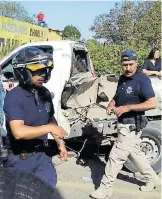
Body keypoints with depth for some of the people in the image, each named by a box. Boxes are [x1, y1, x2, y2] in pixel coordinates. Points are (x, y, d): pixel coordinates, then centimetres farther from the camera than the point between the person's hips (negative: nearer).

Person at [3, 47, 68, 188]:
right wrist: (49, 128, -30)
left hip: (43, 154, 6)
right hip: (20, 159, -6)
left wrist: (60, 143, 8)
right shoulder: (13, 97, -22)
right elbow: (18, 132, -33)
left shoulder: (45, 93, 0)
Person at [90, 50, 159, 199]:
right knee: (134, 153, 21)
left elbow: (152, 103, -24)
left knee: (116, 156, -4)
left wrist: (128, 107, -28)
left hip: (132, 125, -9)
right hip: (123, 123, 9)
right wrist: (112, 103, -1)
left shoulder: (142, 80, -18)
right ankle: (151, 178, 40)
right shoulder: (122, 78, 7)